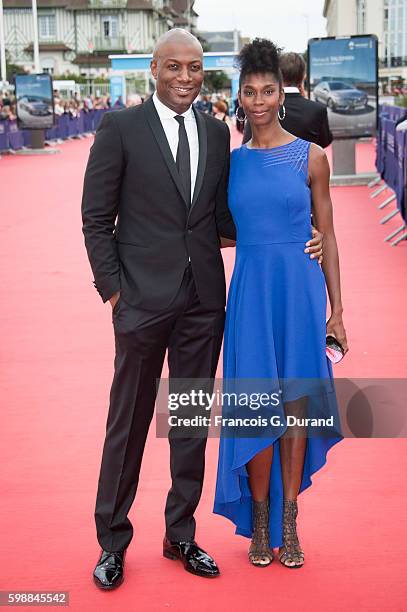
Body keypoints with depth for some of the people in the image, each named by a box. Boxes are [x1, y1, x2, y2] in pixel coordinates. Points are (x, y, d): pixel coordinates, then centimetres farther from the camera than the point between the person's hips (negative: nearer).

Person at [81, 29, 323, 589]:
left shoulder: (216, 133, 8)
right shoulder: (120, 128, -4)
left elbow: (222, 216, 12)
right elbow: (96, 218, -3)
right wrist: (112, 288, -8)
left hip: (204, 301, 4)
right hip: (143, 299, -4)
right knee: (128, 423, 6)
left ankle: (180, 536, 28)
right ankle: (113, 541, 22)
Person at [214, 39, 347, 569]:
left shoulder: (311, 157, 1)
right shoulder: (232, 160, 6)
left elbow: (327, 235, 3)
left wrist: (336, 309, 1)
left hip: (300, 289, -1)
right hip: (250, 291, 1)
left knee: (295, 404, 4)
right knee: (258, 406, 2)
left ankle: (289, 524, 16)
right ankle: (259, 523, 16)